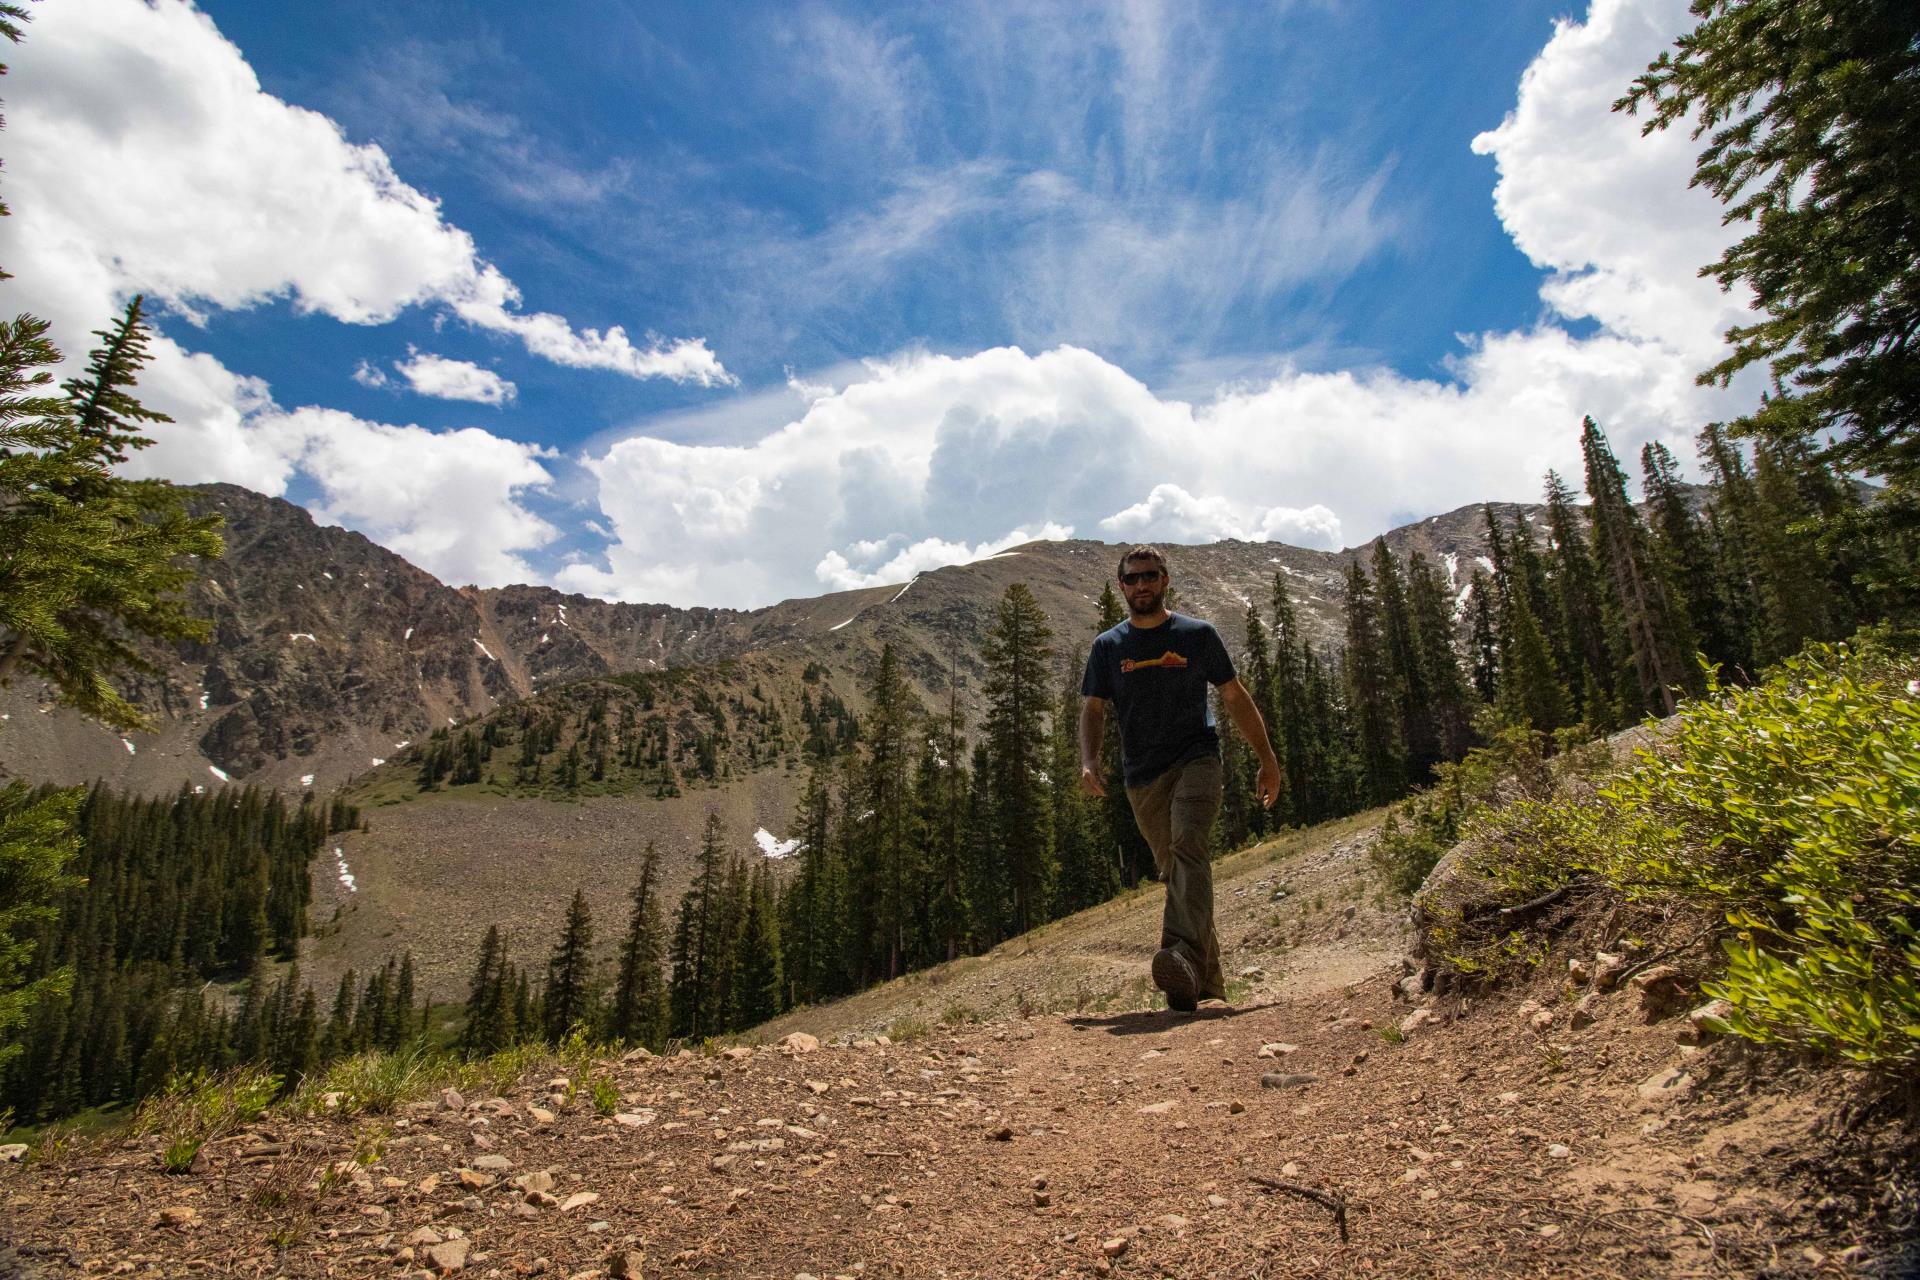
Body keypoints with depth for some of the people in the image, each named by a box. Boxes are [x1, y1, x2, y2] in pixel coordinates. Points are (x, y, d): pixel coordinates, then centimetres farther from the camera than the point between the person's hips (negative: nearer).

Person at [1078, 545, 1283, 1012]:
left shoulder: (1197, 635, 6)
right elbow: (1092, 709, 5)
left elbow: (1235, 697, 10)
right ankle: (1208, 978, 16)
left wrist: (1268, 760, 9)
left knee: (1188, 847, -26)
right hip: (1142, 776, 3)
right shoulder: (1107, 646, 9)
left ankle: (1185, 958, -40)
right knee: (1174, 872, 6)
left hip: (1195, 759, -3)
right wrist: (1088, 760, -14)